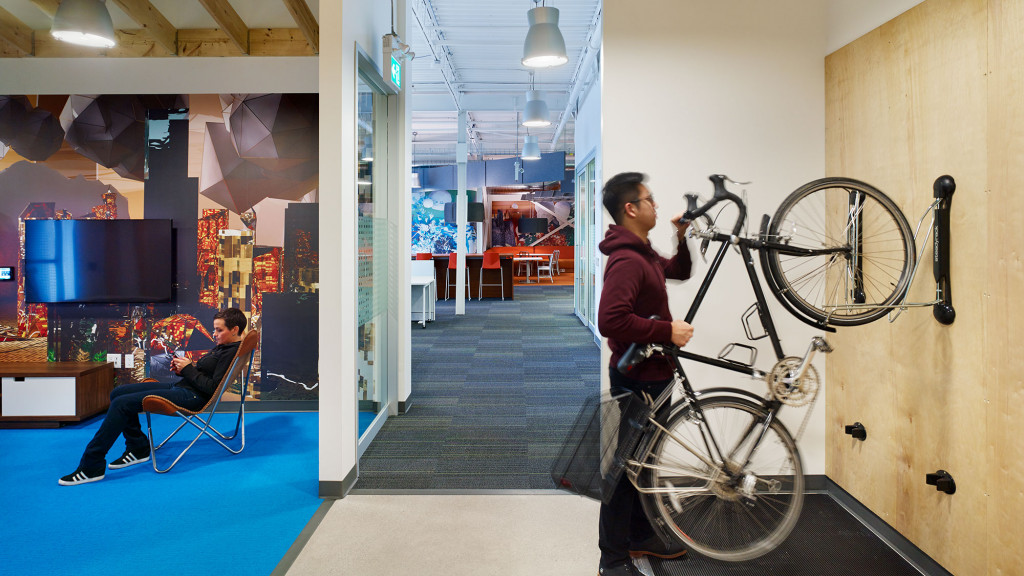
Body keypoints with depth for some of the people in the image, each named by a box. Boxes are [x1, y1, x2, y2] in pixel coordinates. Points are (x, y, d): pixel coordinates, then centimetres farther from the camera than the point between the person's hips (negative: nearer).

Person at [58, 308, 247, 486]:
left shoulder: (232, 352, -16)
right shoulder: (223, 346, 15)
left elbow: (212, 388, -22)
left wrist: (188, 369, -14)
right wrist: (181, 368, 3)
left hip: (191, 396, -11)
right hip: (181, 386, 12)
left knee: (121, 403, -17)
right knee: (118, 393, 13)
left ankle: (91, 467, -11)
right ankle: (138, 448, 16)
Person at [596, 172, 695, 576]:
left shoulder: (644, 254, 11)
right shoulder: (626, 260, -23)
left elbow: (680, 271, 28)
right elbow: (611, 320, -34)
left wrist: (682, 237, 10)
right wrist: (668, 330, -26)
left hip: (652, 375, 10)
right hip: (637, 379, -10)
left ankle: (640, 537, 38)